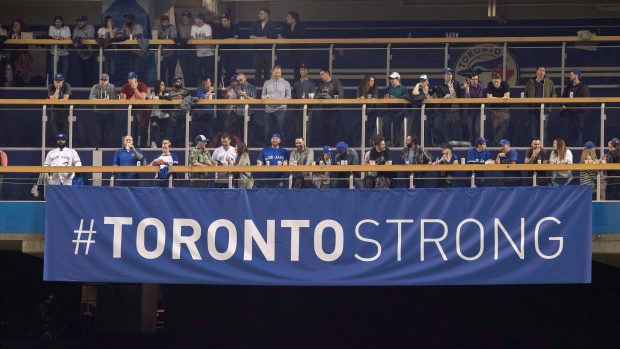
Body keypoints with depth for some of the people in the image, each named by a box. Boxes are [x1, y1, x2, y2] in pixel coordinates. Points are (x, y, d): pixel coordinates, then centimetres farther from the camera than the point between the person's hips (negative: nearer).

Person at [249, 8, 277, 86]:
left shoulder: (271, 25, -2)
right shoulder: (256, 24, 9)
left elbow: (272, 38, -11)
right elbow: (251, 36, 2)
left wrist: (258, 38, -8)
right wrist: (262, 38, -11)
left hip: (268, 51, -2)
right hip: (258, 50, 2)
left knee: (267, 70, 4)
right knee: (257, 70, -3)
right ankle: (257, 85, -1)